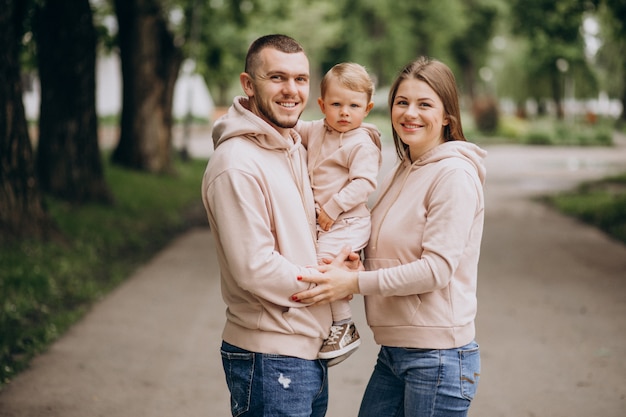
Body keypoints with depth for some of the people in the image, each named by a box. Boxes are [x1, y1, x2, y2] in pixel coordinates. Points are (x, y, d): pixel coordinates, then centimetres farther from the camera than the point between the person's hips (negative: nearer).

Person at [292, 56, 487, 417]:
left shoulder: (455, 174, -13)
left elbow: (437, 269, -19)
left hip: (438, 357, -8)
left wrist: (355, 282, -20)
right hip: (393, 350, 8)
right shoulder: (402, 172, 13)